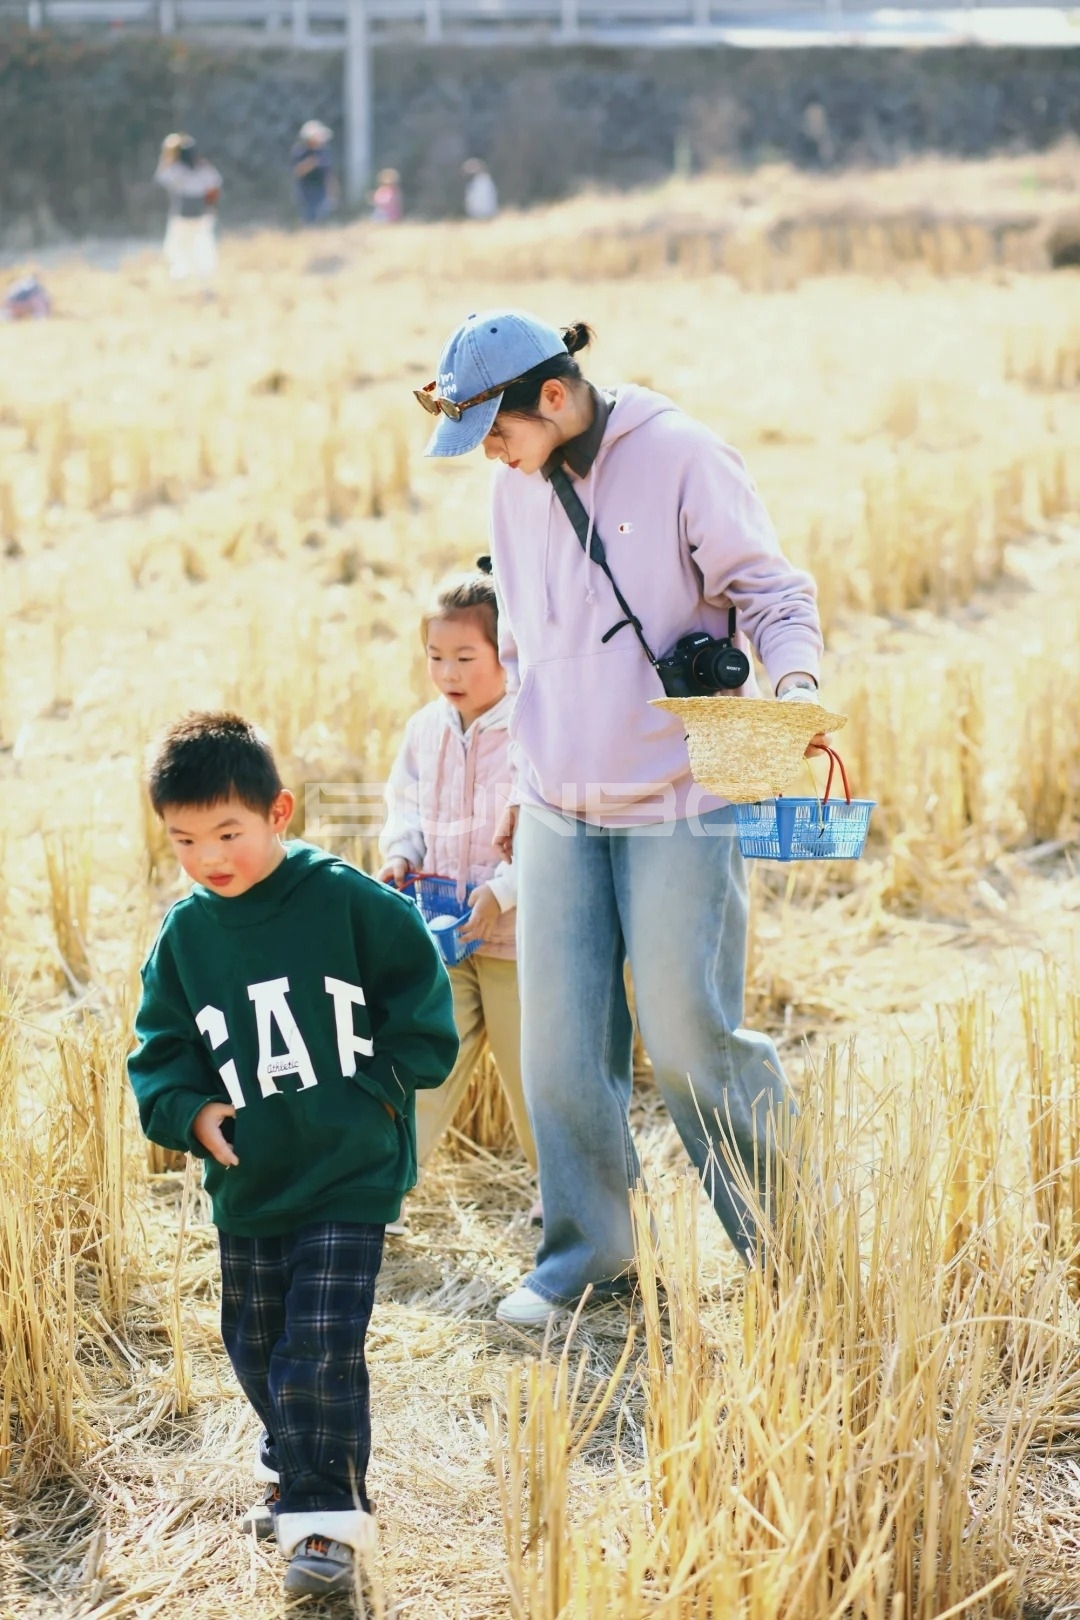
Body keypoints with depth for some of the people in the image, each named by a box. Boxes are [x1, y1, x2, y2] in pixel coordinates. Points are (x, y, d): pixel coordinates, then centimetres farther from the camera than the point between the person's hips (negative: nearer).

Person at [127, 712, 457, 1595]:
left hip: (349, 1175, -5)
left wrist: (379, 1082, -10)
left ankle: (325, 1514, 2)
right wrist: (189, 1111, -9)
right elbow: (160, 1048, 8)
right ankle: (298, 1470, 40)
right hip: (246, 1183, 5)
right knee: (255, 1348, 17)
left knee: (320, 1351, -10)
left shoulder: (348, 902, -11)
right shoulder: (186, 933, 0)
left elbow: (420, 997, -3)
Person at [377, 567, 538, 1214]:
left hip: (517, 934, -4)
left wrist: (503, 891, -25)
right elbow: (407, 806, 17)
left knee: (533, 1069, 8)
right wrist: (400, 857, -3)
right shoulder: (426, 730, 6)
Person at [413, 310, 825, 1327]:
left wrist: (792, 686, -26)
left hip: (679, 812, -5)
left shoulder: (682, 460, -10)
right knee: (561, 1044, 4)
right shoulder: (516, 490, 8)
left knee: (689, 1038, -4)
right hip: (559, 820, 5)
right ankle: (585, 1255, 18)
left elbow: (774, 596, -7)